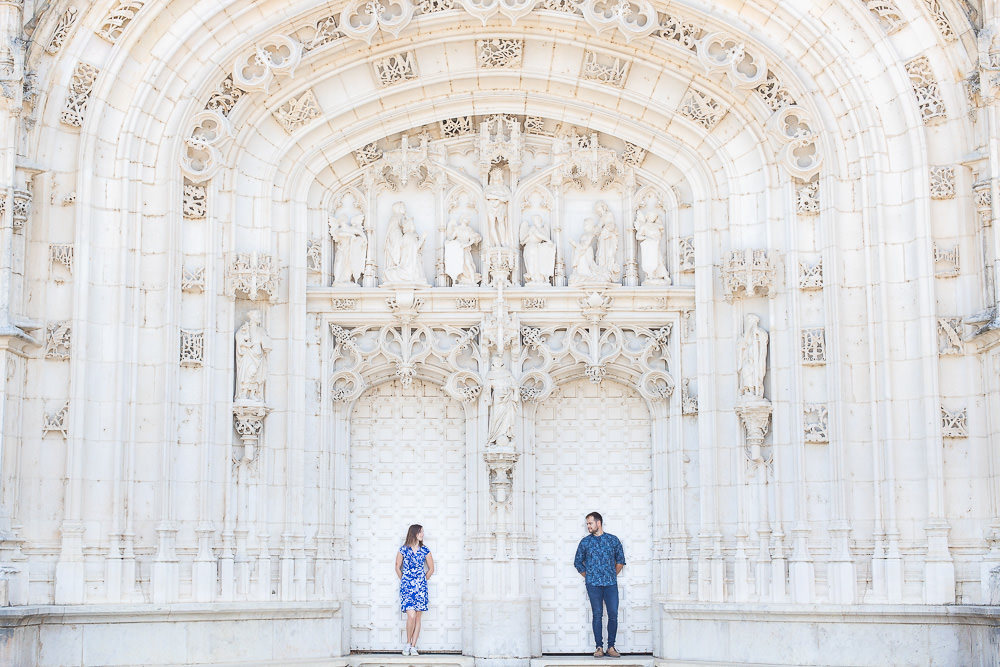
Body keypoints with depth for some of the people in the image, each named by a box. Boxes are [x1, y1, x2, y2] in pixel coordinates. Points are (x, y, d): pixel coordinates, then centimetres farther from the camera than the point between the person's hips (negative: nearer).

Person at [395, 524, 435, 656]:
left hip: (420, 587, 2)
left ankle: (413, 646, 8)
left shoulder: (425, 551, 4)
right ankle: (408, 643, 4)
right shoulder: (403, 550, -1)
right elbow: (397, 567, 11)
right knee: (411, 615, -15)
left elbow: (431, 569, 15)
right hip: (406, 587, -2)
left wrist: (423, 580, 12)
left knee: (417, 617, 2)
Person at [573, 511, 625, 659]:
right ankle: (599, 647, 2)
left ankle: (611, 647, 3)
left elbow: (620, 560, 16)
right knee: (597, 615, -2)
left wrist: (613, 575, 10)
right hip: (593, 584, 0)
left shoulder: (613, 540, 7)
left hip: (611, 583, 0)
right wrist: (587, 576, 9)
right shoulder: (585, 542, 7)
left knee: (613, 615, -4)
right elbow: (578, 562, 15)